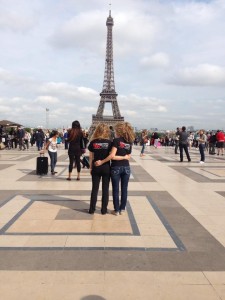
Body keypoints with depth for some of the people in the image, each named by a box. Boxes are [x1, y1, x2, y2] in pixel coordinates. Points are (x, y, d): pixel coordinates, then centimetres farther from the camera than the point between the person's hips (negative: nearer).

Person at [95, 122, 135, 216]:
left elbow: (112, 155, -20)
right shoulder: (129, 142, 4)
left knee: (115, 190, 7)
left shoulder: (116, 140, -12)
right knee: (124, 189, 12)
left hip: (116, 167, -4)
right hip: (126, 167, 4)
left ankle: (116, 210, 14)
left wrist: (101, 162, -15)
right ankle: (122, 209, 22)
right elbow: (128, 156, 0)